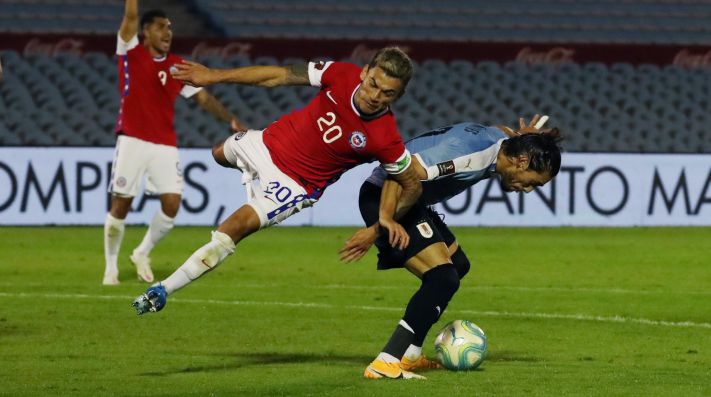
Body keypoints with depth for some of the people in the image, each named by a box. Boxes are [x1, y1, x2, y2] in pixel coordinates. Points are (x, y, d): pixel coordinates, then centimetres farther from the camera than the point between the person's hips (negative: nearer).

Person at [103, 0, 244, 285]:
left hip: (165, 145, 3)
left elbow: (203, 98, 7)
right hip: (132, 141, -3)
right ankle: (111, 266, 15)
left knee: (172, 204, -9)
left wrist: (231, 120, -6)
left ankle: (142, 253, 15)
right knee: (120, 206, -3)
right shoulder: (130, 53, 2)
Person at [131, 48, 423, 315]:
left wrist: (381, 227, -20)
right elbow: (279, 76, -15)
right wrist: (214, 76, -15)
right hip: (270, 142, 5)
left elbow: (412, 185, -14)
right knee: (220, 154, 35)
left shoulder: (385, 139, -31)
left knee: (234, 228, -16)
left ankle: (163, 290, -3)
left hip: (297, 184, -5)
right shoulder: (342, 74, -26)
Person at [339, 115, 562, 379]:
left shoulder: (502, 140, 3)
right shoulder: (470, 153, -27)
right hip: (385, 197, -11)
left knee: (458, 265, 22)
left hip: (411, 199, 11)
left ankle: (409, 356, 25)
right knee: (443, 278, -19)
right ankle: (384, 365, -20)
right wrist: (378, 227, -33)